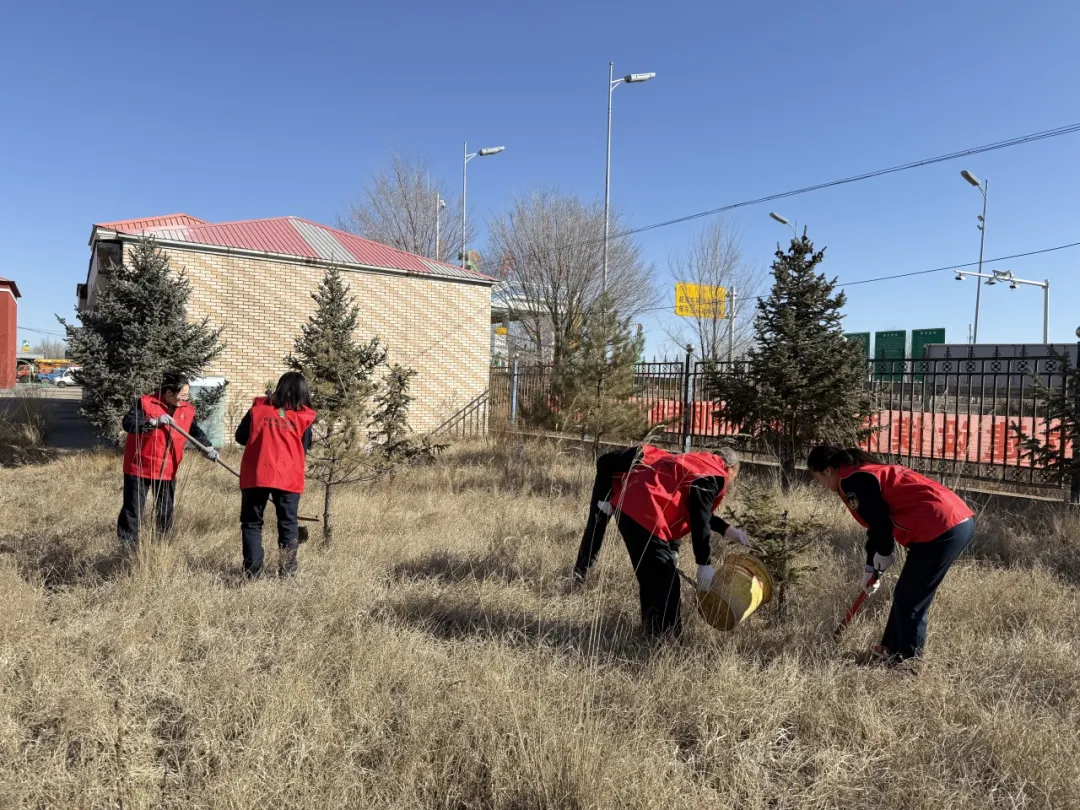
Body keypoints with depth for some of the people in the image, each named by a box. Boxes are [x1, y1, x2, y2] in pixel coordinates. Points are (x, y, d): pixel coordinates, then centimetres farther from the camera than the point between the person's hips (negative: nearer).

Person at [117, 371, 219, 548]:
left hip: (167, 470, 5)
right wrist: (154, 422, -33)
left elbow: (195, 431, 10)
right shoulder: (145, 403, -12)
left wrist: (207, 447, -7)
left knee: (165, 511, 14)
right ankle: (127, 548, 12)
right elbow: (127, 423, -21)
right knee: (133, 510, 2)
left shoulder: (187, 410, 3)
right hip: (139, 467, -5)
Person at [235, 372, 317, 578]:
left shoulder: (258, 409, 4)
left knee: (251, 523, 12)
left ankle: (253, 571, 8)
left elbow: (240, 437, 8)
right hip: (289, 478, 0)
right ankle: (287, 572, 8)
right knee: (288, 525, 10)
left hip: (256, 475, 1)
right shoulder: (304, 417, 2)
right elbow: (304, 449, 9)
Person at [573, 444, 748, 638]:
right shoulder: (714, 476, -4)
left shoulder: (697, 464, 25)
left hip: (629, 506, 11)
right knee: (665, 581, -2)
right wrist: (704, 564, -9)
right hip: (643, 514, -11)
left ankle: (653, 631, 34)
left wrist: (726, 530, 31)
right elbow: (699, 520, -12)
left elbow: (698, 510, 33)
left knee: (652, 578, 22)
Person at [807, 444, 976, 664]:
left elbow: (880, 523, -12)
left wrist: (882, 555, 7)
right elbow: (877, 522, 27)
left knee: (908, 599, 4)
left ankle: (907, 659, 17)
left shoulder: (851, 481, -9)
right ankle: (892, 647, 31)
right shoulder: (864, 473, 21)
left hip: (941, 528, -10)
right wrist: (870, 568, 31)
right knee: (907, 595, 19)